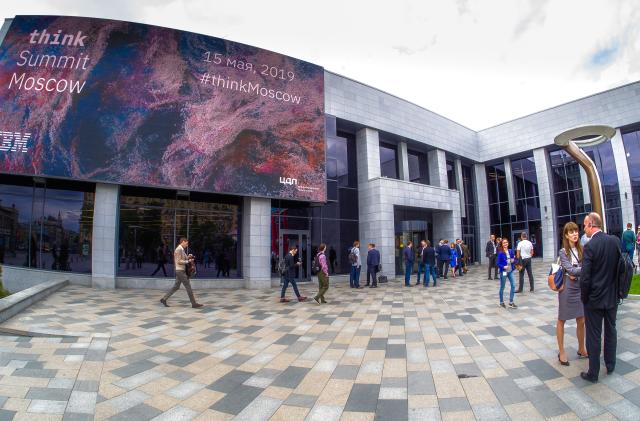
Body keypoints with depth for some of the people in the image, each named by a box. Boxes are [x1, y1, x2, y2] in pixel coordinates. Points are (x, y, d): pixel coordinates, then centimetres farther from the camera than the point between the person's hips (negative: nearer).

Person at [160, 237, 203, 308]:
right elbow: (179, 261, -20)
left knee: (176, 287, 15)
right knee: (188, 287, -6)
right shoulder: (179, 249, -15)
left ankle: (164, 299, 20)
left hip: (181, 271, 10)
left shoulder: (181, 249, 15)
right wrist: (188, 261, -17)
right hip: (180, 271, -10)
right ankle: (194, 303, -3)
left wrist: (188, 257, 5)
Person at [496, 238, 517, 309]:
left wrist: (513, 260, -8)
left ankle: (511, 302, 11)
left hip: (510, 271, 5)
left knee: (513, 285, -1)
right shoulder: (500, 253, -10)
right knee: (502, 287, 6)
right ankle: (501, 302, 20)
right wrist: (503, 267, -25)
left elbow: (514, 259, 14)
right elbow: (498, 263, -10)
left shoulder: (511, 251, 4)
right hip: (503, 271, -5)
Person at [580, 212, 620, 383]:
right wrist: (614, 289, 16)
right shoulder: (615, 241, -4)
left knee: (594, 336, 5)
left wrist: (584, 298, -6)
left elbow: (585, 277, -20)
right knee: (611, 331, 21)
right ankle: (610, 366, 37)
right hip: (612, 297, 6)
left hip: (594, 299, -6)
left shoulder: (589, 246, -21)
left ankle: (593, 373, 16)